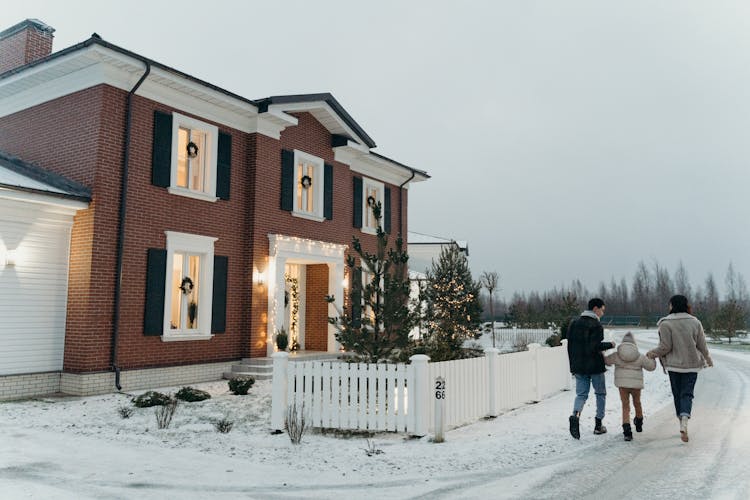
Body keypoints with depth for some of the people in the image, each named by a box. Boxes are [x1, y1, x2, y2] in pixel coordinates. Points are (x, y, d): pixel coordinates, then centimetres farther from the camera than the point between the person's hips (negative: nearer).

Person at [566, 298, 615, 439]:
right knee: (600, 393, 13)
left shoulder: (574, 323, 9)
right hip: (594, 365, -5)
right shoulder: (596, 325, -13)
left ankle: (576, 414, -21)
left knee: (581, 394, 7)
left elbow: (570, 344, 11)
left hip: (578, 366, 5)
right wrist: (609, 345, -7)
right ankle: (598, 424, 16)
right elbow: (594, 346, -23)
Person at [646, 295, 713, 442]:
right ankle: (684, 421, -19)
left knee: (677, 394, 13)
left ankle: (682, 424, 20)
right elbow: (702, 345, 4)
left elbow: (665, 347, -14)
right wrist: (708, 359, 22)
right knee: (687, 394, 3)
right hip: (692, 365, 2)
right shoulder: (695, 322, -2)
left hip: (674, 365, -2)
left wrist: (652, 353, 4)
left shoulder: (666, 323, -13)